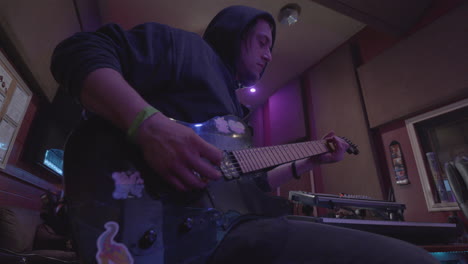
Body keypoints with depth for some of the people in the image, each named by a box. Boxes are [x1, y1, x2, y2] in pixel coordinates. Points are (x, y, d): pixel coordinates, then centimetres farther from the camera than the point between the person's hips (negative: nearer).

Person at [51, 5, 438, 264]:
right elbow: (79, 51, -7)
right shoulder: (184, 45, 5)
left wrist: (307, 162, 27)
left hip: (230, 221, 9)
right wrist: (148, 123, -25)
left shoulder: (231, 101, 27)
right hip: (178, 226, -8)